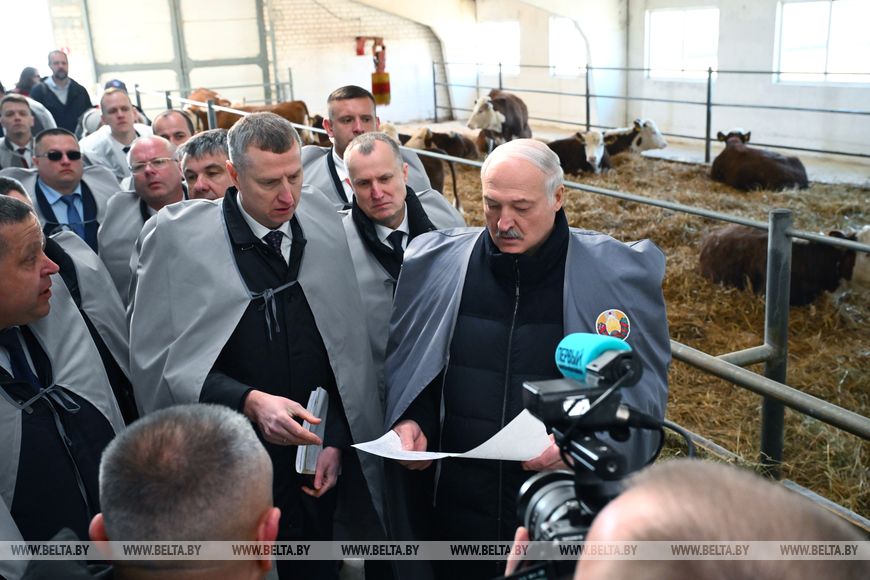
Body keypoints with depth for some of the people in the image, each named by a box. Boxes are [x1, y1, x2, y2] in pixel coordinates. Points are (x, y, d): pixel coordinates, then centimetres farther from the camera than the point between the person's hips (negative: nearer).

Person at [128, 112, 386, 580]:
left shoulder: (324, 222, -2)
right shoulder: (178, 234, -11)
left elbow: (349, 345, 2)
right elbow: (157, 360, -11)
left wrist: (338, 440, -1)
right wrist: (249, 402, -22)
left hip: (318, 470, 3)